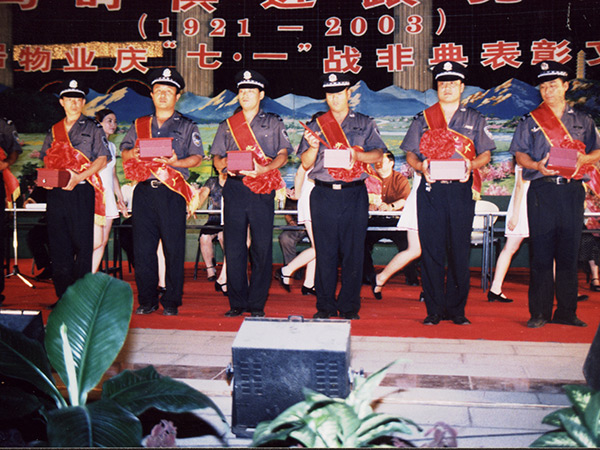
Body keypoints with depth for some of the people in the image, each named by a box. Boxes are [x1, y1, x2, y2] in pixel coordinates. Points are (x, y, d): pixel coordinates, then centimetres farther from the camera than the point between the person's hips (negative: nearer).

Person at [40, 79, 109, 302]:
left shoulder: (92, 128, 5)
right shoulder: (54, 131, 18)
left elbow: (102, 158, -3)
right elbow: (46, 160, 21)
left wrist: (79, 177, -15)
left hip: (81, 192, -4)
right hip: (56, 192, 4)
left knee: (83, 244, -5)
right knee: (58, 244, 5)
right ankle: (62, 296, 13)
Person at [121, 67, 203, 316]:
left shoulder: (187, 127, 11)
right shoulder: (139, 125, 19)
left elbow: (197, 157, 3)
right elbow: (124, 154, 17)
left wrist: (176, 162, -16)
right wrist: (134, 153, -7)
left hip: (172, 193, -2)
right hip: (144, 191, 3)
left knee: (174, 247, -2)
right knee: (143, 247, 2)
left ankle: (171, 302, 6)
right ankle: (147, 300, 12)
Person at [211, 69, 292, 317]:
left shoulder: (274, 123, 13)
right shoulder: (227, 125, 19)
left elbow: (283, 155, 3)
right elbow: (217, 158, 15)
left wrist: (262, 169, -15)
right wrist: (225, 165, -9)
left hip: (262, 189, -2)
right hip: (234, 188, 2)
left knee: (262, 247, -3)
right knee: (233, 247, -2)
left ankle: (257, 304, 5)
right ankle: (237, 303, 7)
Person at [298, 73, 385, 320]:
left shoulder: (364, 124, 12)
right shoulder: (316, 123, 13)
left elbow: (378, 154, 3)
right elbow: (306, 163, 8)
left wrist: (356, 154, -14)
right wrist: (313, 147, -12)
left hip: (354, 194, 0)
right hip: (323, 195, 1)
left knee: (353, 251, 0)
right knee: (324, 251, 1)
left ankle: (349, 306, 9)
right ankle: (325, 306, 11)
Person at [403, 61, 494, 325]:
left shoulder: (475, 120, 14)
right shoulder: (423, 119, 13)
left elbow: (485, 154, 12)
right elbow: (410, 155, 12)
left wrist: (471, 165, -10)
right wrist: (421, 167, -10)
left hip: (461, 190, 0)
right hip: (431, 190, 0)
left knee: (460, 250, 1)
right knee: (431, 249, -2)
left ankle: (457, 309, 10)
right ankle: (434, 309, 6)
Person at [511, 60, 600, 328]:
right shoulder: (530, 121, 11)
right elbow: (520, 154, 6)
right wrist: (537, 165, -14)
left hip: (572, 190, 2)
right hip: (542, 190, -2)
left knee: (569, 253, 3)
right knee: (541, 253, -4)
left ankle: (566, 311, 10)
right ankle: (540, 312, 2)